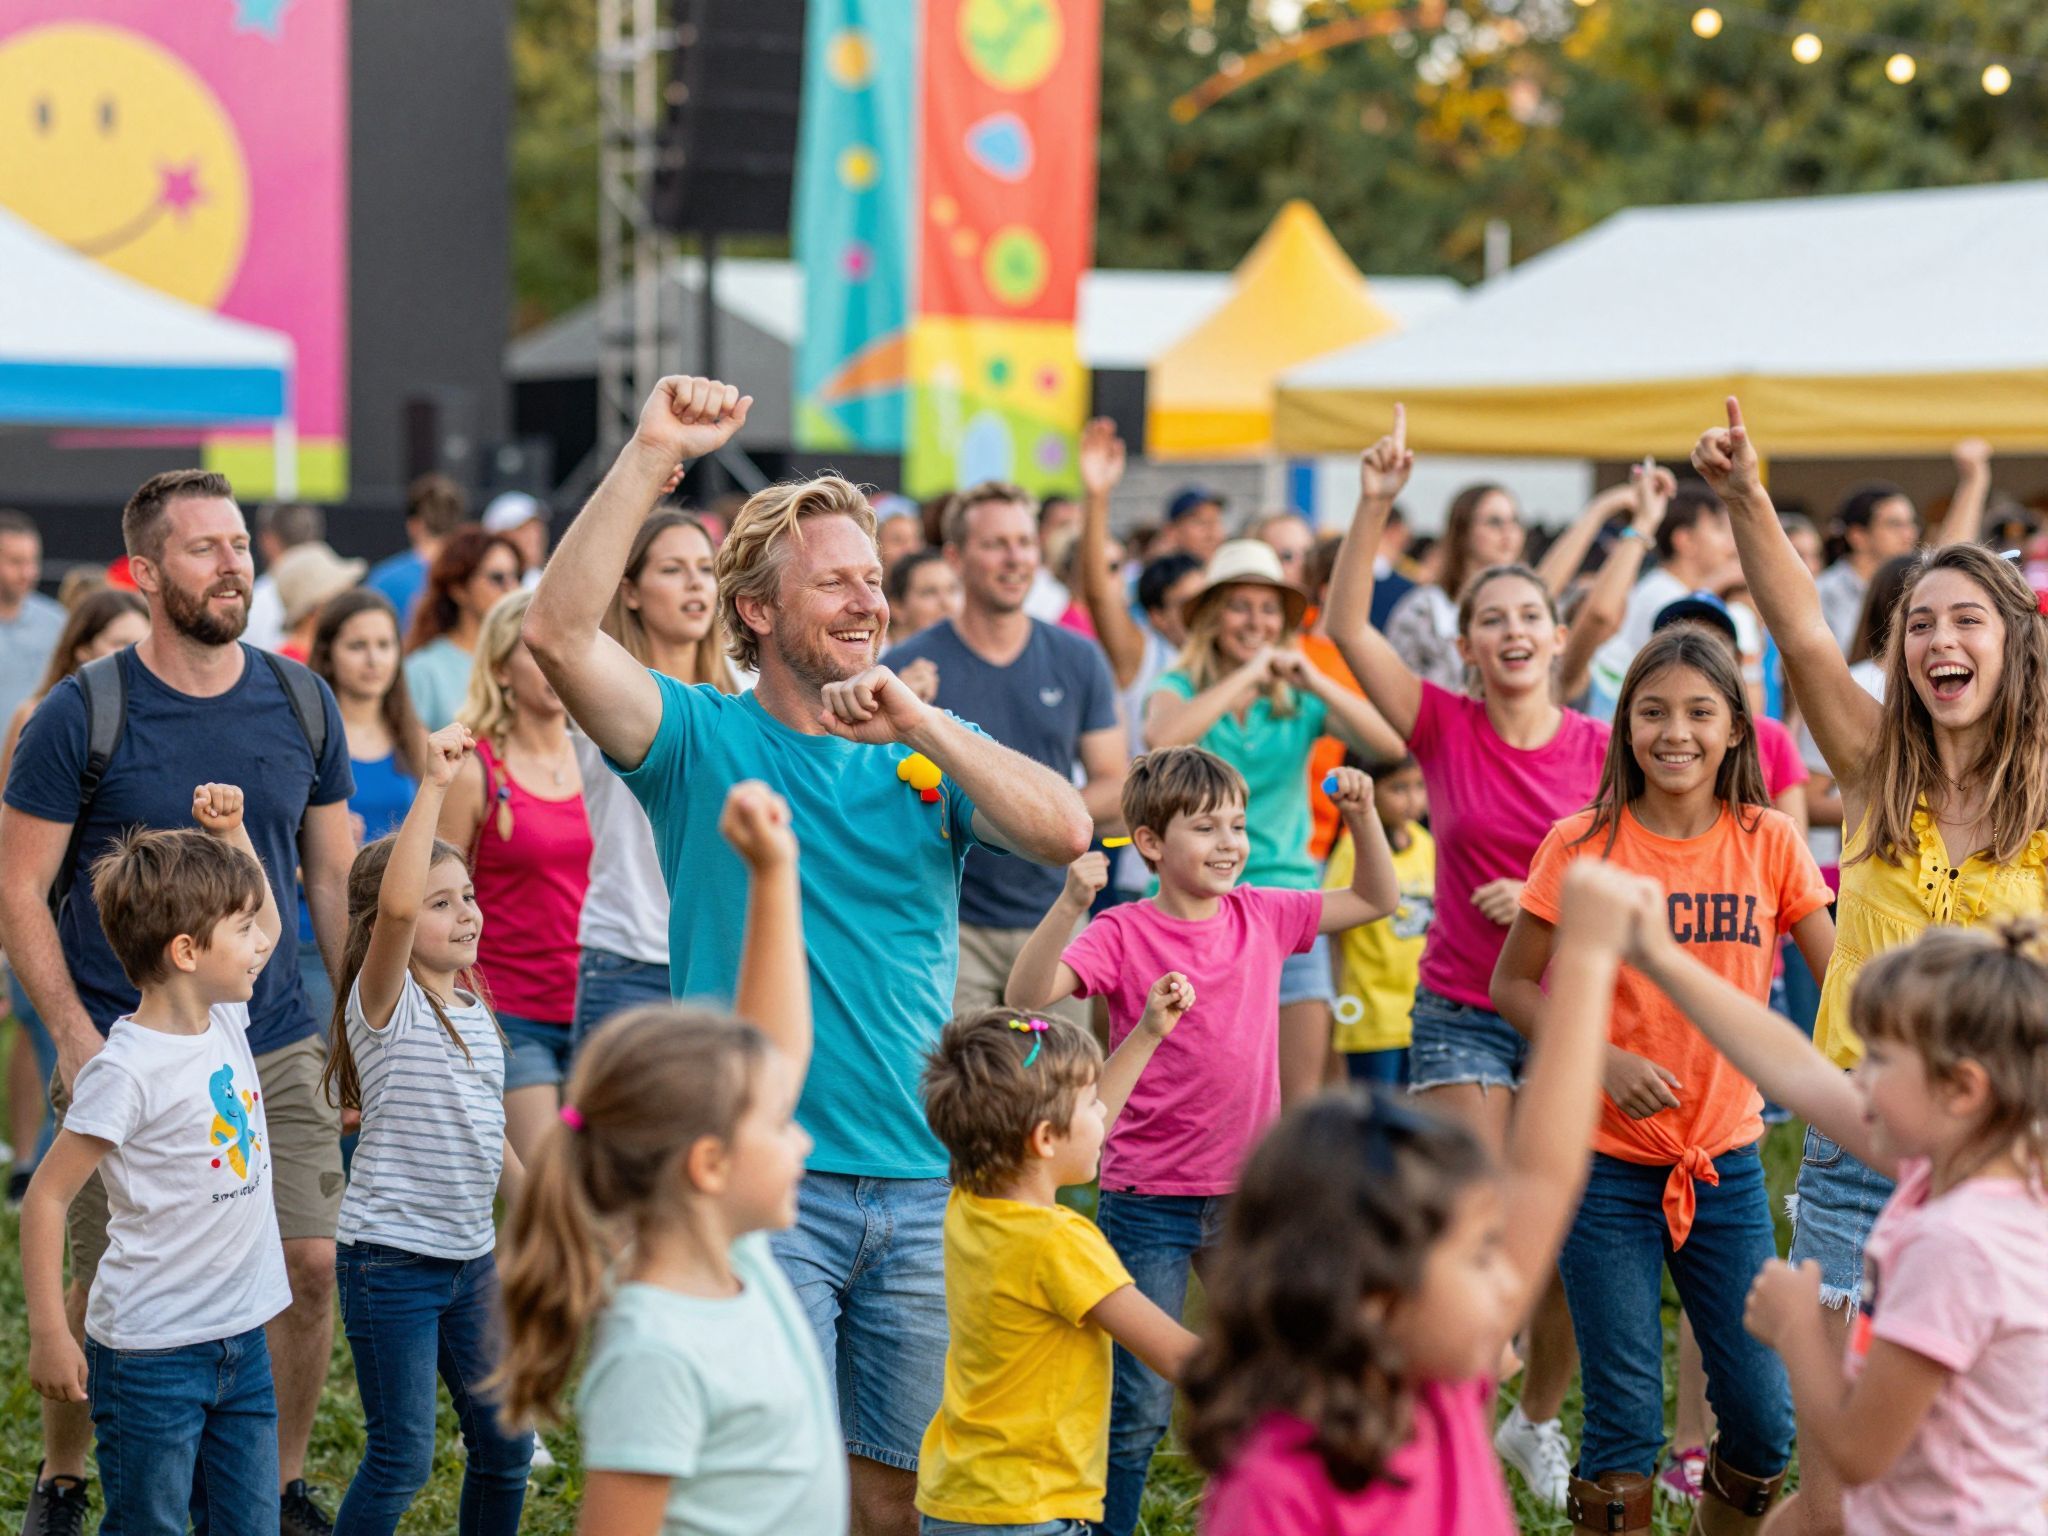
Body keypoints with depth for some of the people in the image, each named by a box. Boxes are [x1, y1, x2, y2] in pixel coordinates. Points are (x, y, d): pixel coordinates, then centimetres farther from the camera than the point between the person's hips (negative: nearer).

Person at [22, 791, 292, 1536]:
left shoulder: (224, 1021, 4)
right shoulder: (127, 1069, -19)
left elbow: (265, 927, 24)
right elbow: (46, 1198, -16)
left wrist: (230, 831, 10)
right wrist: (50, 1336, -18)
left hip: (241, 1342, 7)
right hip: (152, 1356, -7)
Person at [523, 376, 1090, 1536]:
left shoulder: (928, 754, 10)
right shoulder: (704, 740, 2)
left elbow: (1066, 833, -7)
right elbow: (560, 633, -14)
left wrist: (920, 722, -16)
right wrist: (653, 457, -19)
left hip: (925, 1188, 4)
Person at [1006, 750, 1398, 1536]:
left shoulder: (1262, 916, 3)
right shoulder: (1123, 933, -11)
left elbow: (1375, 901, 17)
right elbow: (1027, 997, -25)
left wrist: (1362, 816, 3)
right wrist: (1070, 903, -36)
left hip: (1248, 1195, 5)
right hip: (1150, 1201, -5)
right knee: (1141, 1404, -1)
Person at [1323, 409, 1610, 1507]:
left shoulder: (1599, 748, -2)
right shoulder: (1444, 727, -4)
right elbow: (1345, 627, -14)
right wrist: (1374, 506, -22)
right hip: (1461, 1012, -1)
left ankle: (1536, 1420, 32)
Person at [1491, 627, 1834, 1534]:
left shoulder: (1768, 843, -1)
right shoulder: (1583, 845, -6)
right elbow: (1511, 986, -1)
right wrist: (1603, 1059, -16)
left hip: (1727, 1162, 2)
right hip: (1607, 1165, -2)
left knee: (1764, 1419, 5)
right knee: (1625, 1425, 2)